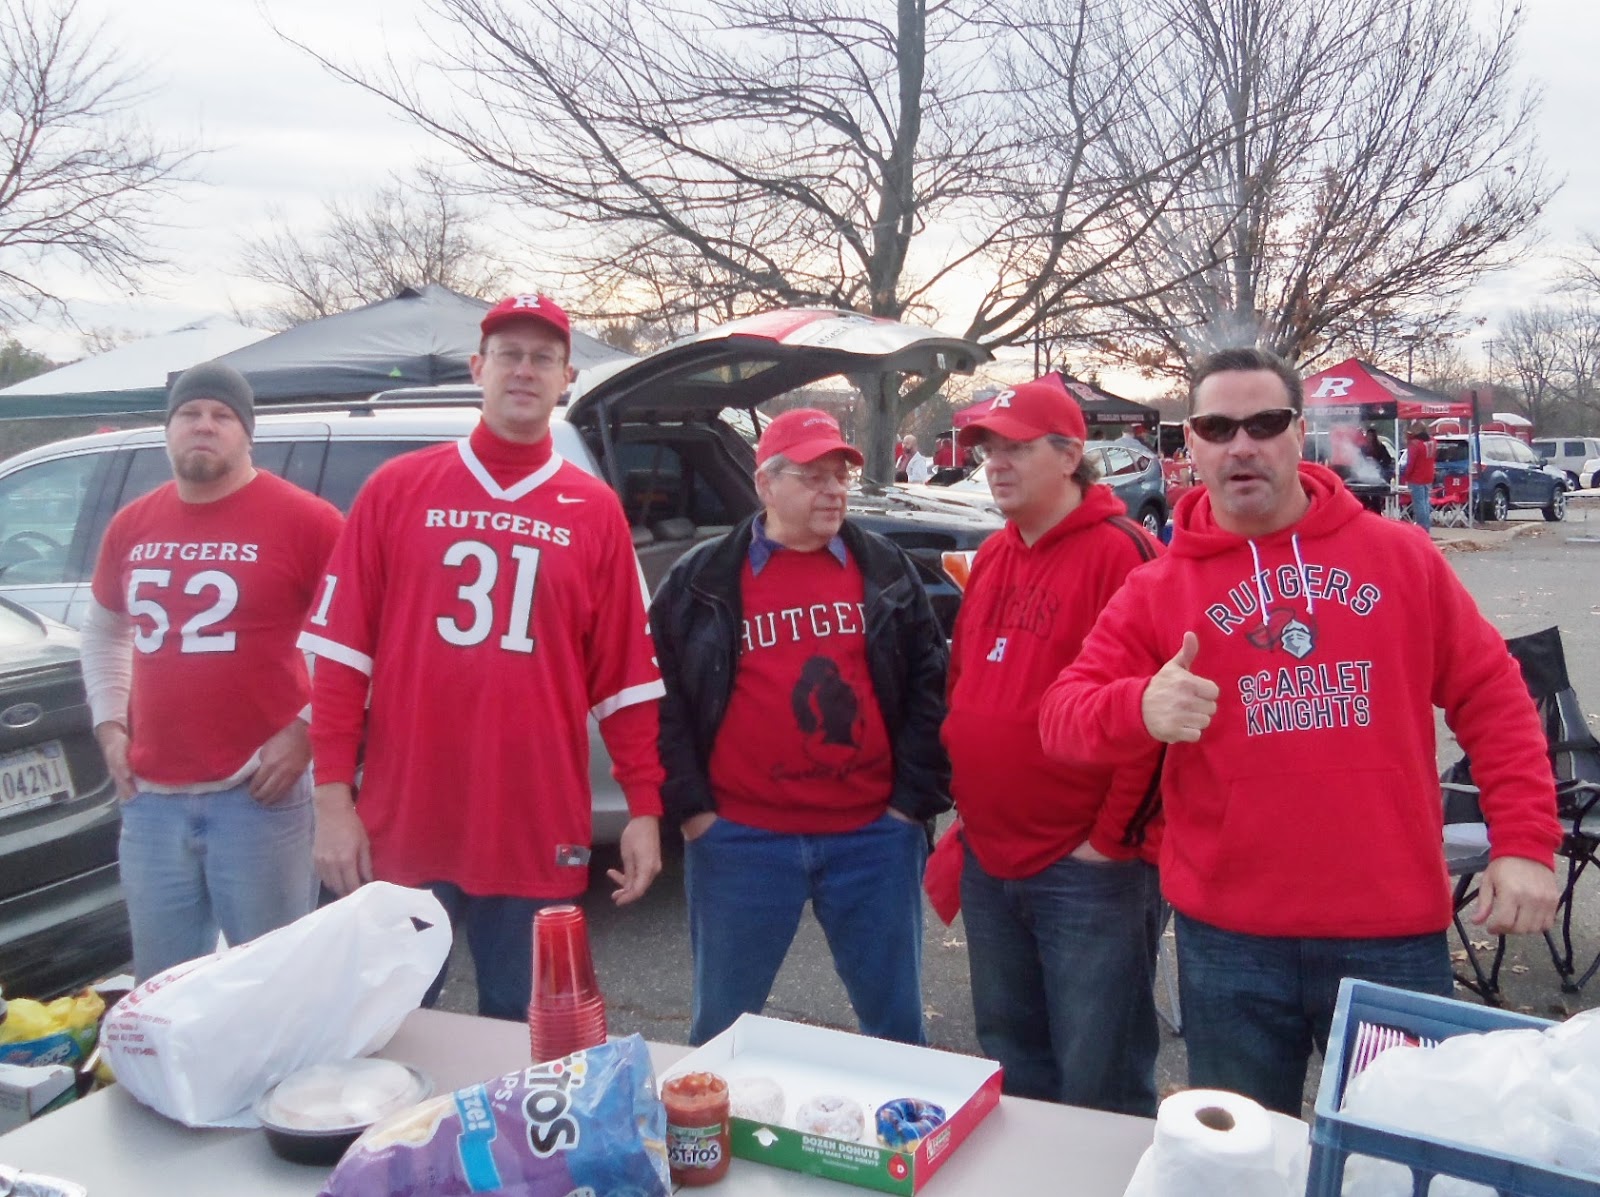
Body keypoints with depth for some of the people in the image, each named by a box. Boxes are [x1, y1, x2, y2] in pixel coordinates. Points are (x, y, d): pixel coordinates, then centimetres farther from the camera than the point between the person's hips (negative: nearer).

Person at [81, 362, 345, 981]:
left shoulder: (304, 519, -7)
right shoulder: (130, 525, 11)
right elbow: (104, 629, 26)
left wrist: (309, 729, -11)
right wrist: (109, 723, 14)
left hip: (258, 794, -5)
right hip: (150, 797, 6)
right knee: (160, 987, 17)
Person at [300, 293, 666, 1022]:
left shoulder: (594, 511, 3)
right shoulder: (396, 488, 3)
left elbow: (626, 677, 3)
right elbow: (342, 651, 1)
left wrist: (644, 808, -1)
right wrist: (333, 796, -4)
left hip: (537, 838, 0)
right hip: (402, 829, 0)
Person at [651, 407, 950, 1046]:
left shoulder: (886, 569, 7)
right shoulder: (703, 579, 1)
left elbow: (929, 684, 6)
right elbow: (660, 693, 2)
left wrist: (914, 797, 0)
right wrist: (690, 807, -3)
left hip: (875, 835, 1)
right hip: (740, 840, -1)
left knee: (895, 1015, 13)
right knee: (722, 1023, 11)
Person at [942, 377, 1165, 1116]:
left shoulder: (1120, 554, -13)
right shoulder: (992, 557, 12)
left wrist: (1113, 838, -14)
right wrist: (964, 801, 13)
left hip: (1087, 869, -8)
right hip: (988, 860, 8)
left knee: (1099, 1083, 4)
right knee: (1009, 1059, 22)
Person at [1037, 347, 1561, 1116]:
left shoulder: (1401, 557, 3)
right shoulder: (1158, 588, 0)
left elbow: (1491, 695, 5)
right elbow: (1063, 714, -5)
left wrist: (1525, 842, -3)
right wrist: (1140, 708, -27)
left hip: (1396, 930, 0)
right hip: (1228, 940, 0)